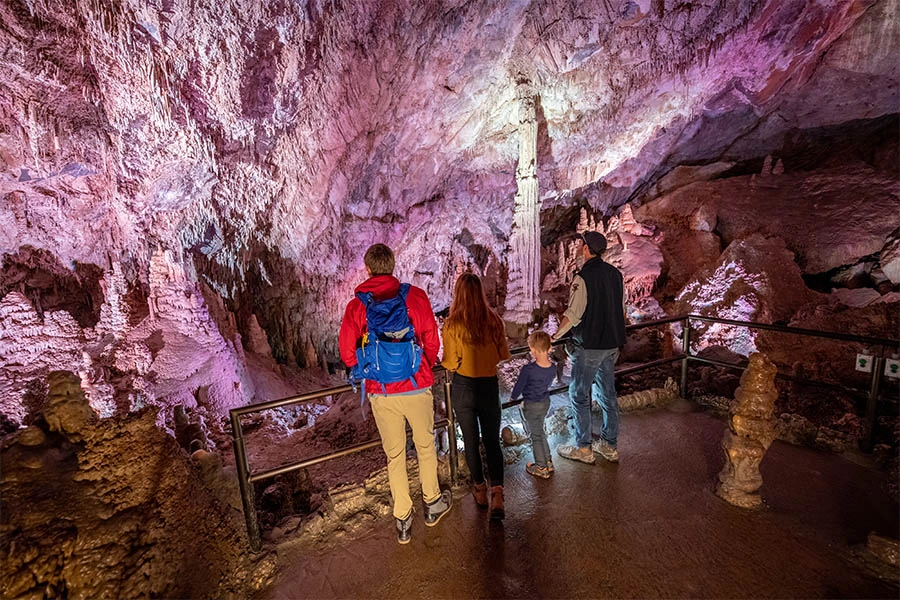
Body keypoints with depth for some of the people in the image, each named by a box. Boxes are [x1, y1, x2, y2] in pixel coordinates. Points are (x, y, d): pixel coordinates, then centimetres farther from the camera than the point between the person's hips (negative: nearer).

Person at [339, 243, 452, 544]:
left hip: (380, 393, 1)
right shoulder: (416, 296, -8)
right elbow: (432, 341, -5)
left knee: (394, 454, 16)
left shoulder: (356, 306, -4)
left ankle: (403, 520, 30)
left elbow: (347, 352, -3)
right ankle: (432, 503, 38)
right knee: (425, 445, 20)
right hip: (417, 387, -1)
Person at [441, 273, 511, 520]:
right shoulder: (494, 320, -8)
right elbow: (504, 354, 1)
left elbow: (451, 363, -12)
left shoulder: (452, 325, -16)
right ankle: (497, 494, 3)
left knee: (470, 441, 17)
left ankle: (480, 489, 33)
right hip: (489, 386, 2)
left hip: (463, 387, -1)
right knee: (492, 441, 13)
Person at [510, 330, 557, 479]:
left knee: (536, 436, 11)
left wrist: (512, 397, 6)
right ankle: (548, 463, 35)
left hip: (531, 406, -6)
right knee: (540, 432, 24)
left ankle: (542, 468, 23)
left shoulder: (528, 370, -30)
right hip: (546, 402, 6)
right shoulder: (553, 368, -11)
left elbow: (519, 386, -15)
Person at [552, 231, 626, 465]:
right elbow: (620, 310, 14)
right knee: (608, 394, 16)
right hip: (612, 344, 8)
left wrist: (556, 335, -8)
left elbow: (573, 314, -21)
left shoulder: (584, 277, -18)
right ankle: (610, 446, 28)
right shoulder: (615, 273, 6)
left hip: (589, 346, -8)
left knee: (579, 395, 5)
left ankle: (583, 448, 14)